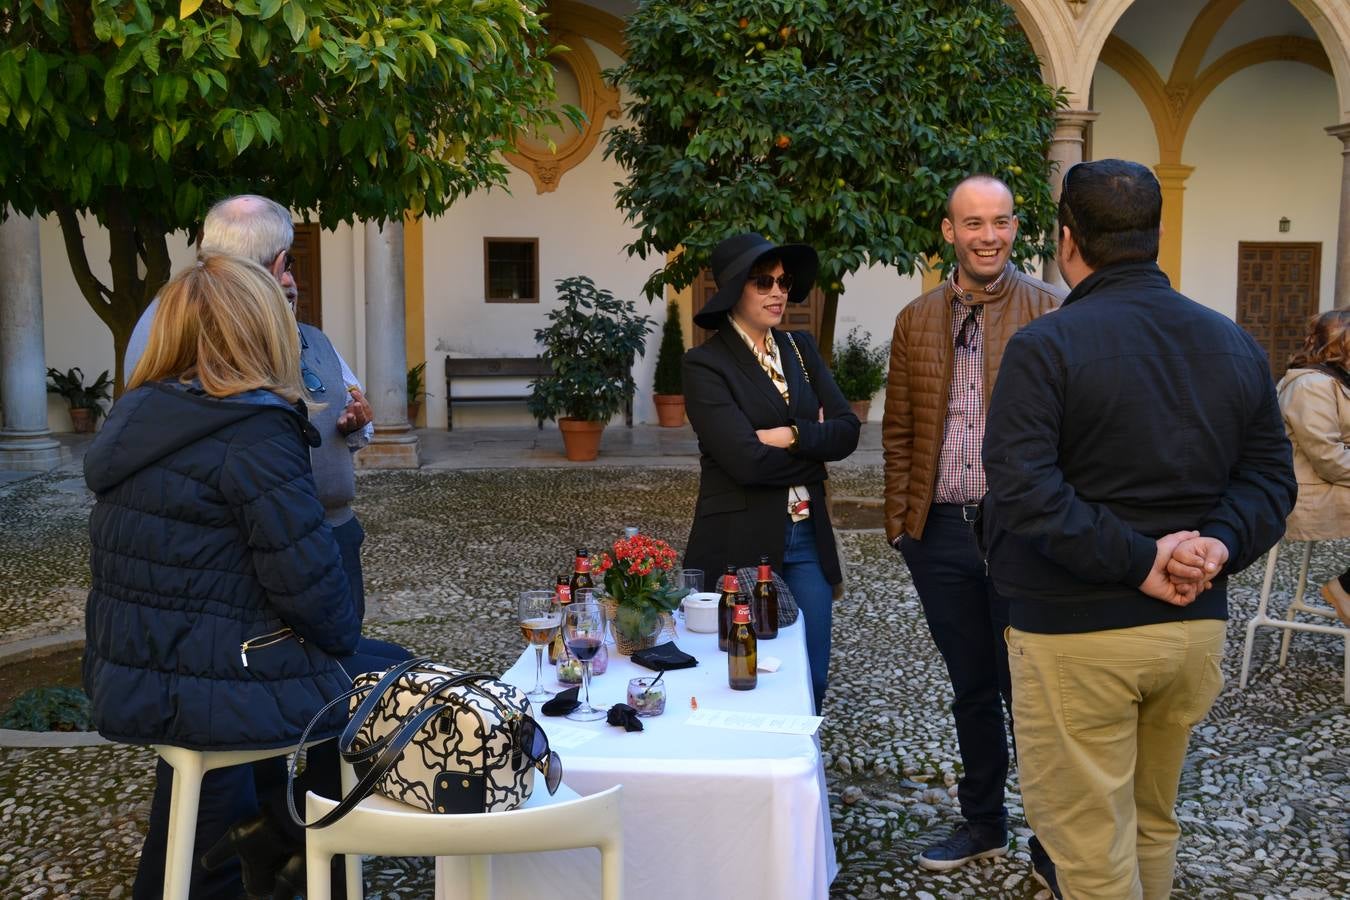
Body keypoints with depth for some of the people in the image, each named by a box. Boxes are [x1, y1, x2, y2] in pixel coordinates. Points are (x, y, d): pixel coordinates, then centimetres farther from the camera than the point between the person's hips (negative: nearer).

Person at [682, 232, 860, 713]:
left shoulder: (801, 348, 10)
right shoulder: (705, 365, -9)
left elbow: (847, 430, 1)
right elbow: (746, 460, -19)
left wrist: (792, 436, -15)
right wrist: (815, 445, -6)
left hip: (808, 539, 5)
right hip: (741, 544, -5)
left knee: (810, 686, 11)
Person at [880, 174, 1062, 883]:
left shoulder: (1051, 313, -4)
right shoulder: (916, 321, 8)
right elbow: (898, 430, 11)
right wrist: (900, 518, 5)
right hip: (940, 531, 4)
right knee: (971, 690, 17)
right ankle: (983, 824, 34)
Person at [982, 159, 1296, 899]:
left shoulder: (1045, 346, -13)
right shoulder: (1233, 344, 6)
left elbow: (1022, 491, -23)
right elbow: (1268, 473, 6)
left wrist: (1139, 560, -18)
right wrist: (1219, 544, -8)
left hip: (1076, 634, -6)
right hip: (1195, 625, 7)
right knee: (1152, 823, 23)